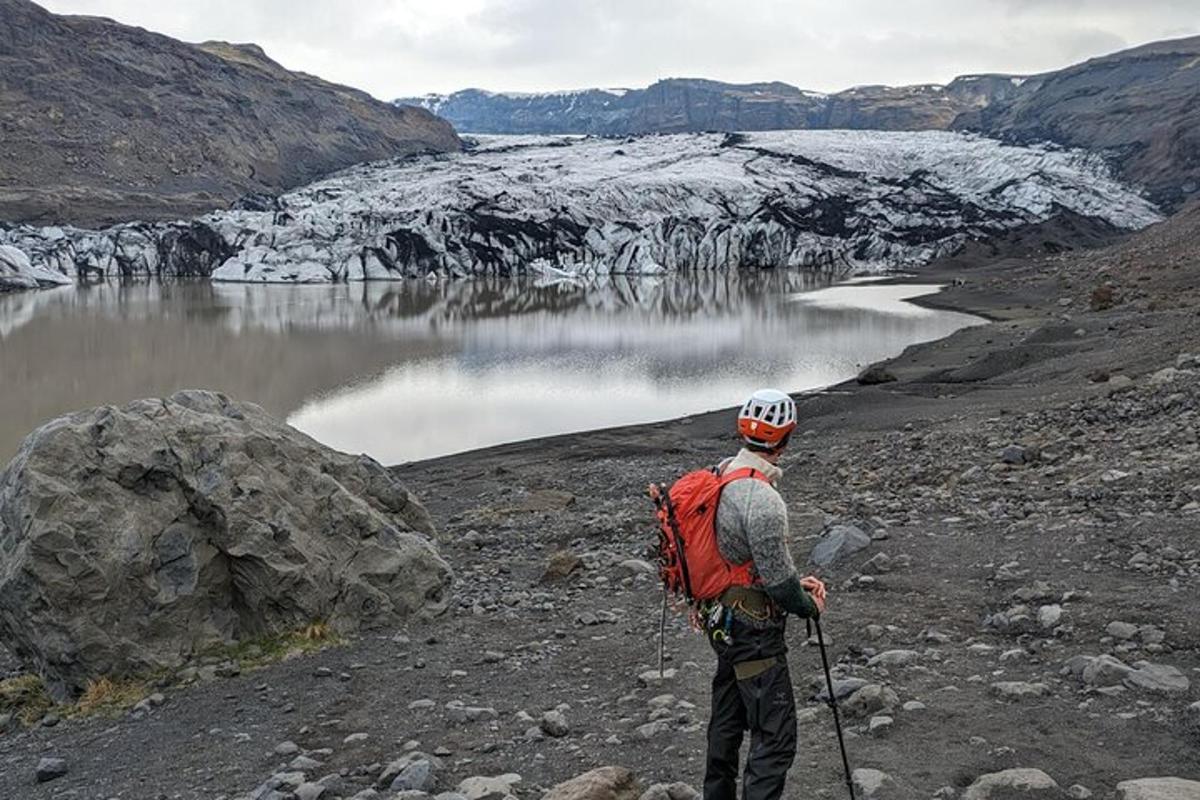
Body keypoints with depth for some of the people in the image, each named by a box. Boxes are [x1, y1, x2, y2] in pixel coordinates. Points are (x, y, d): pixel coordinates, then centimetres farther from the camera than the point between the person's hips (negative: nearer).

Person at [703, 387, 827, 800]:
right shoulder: (764, 501, -29)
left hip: (722, 620, 10)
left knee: (727, 720, 24)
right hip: (754, 630, -10)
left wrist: (795, 584, 6)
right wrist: (810, 606, -2)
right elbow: (776, 577, -22)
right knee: (775, 737, -3)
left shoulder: (722, 474, 1)